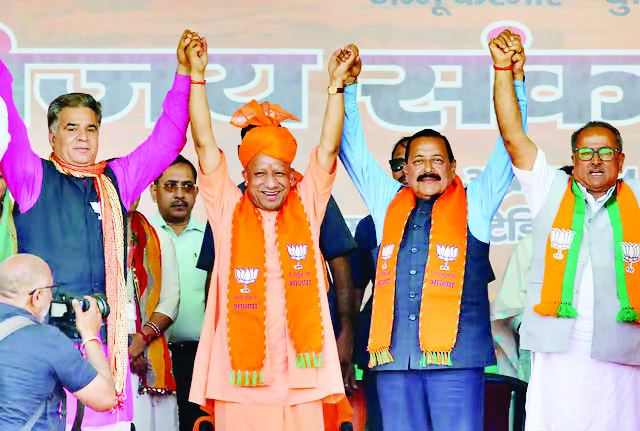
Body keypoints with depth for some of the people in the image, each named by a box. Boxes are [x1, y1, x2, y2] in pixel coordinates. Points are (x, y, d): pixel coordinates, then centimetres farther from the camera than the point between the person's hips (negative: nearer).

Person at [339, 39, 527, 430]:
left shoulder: (474, 206, 11)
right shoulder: (388, 204, 18)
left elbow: (509, 148, 7)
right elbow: (353, 150, 22)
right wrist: (347, 87, 16)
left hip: (456, 354, -3)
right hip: (394, 354, 3)